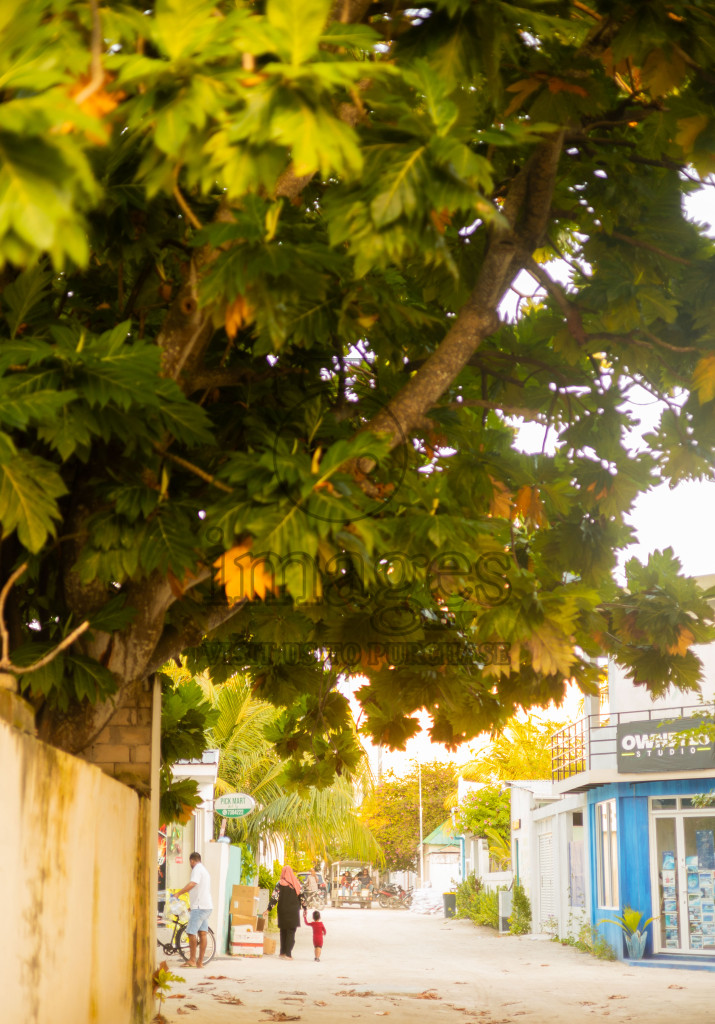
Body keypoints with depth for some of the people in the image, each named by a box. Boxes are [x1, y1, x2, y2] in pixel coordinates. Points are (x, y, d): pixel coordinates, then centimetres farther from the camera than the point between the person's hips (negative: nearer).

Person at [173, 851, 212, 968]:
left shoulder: (197, 869, -8)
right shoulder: (205, 870, 23)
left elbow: (192, 884, -26)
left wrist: (178, 893, -23)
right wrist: (192, 906, 34)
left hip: (200, 907, -10)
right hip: (207, 906, 10)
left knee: (191, 932, -7)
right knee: (203, 933, 6)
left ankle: (192, 960, -7)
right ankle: (200, 962, 6)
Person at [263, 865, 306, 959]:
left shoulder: (280, 884, -5)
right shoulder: (297, 883, 1)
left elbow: (275, 897, -12)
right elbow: (302, 896, 3)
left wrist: (268, 909, -13)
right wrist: (304, 908, 13)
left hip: (283, 911, 0)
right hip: (294, 911, 0)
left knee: (283, 931, 14)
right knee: (291, 932, 3)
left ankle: (283, 952, 16)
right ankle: (288, 954, -4)